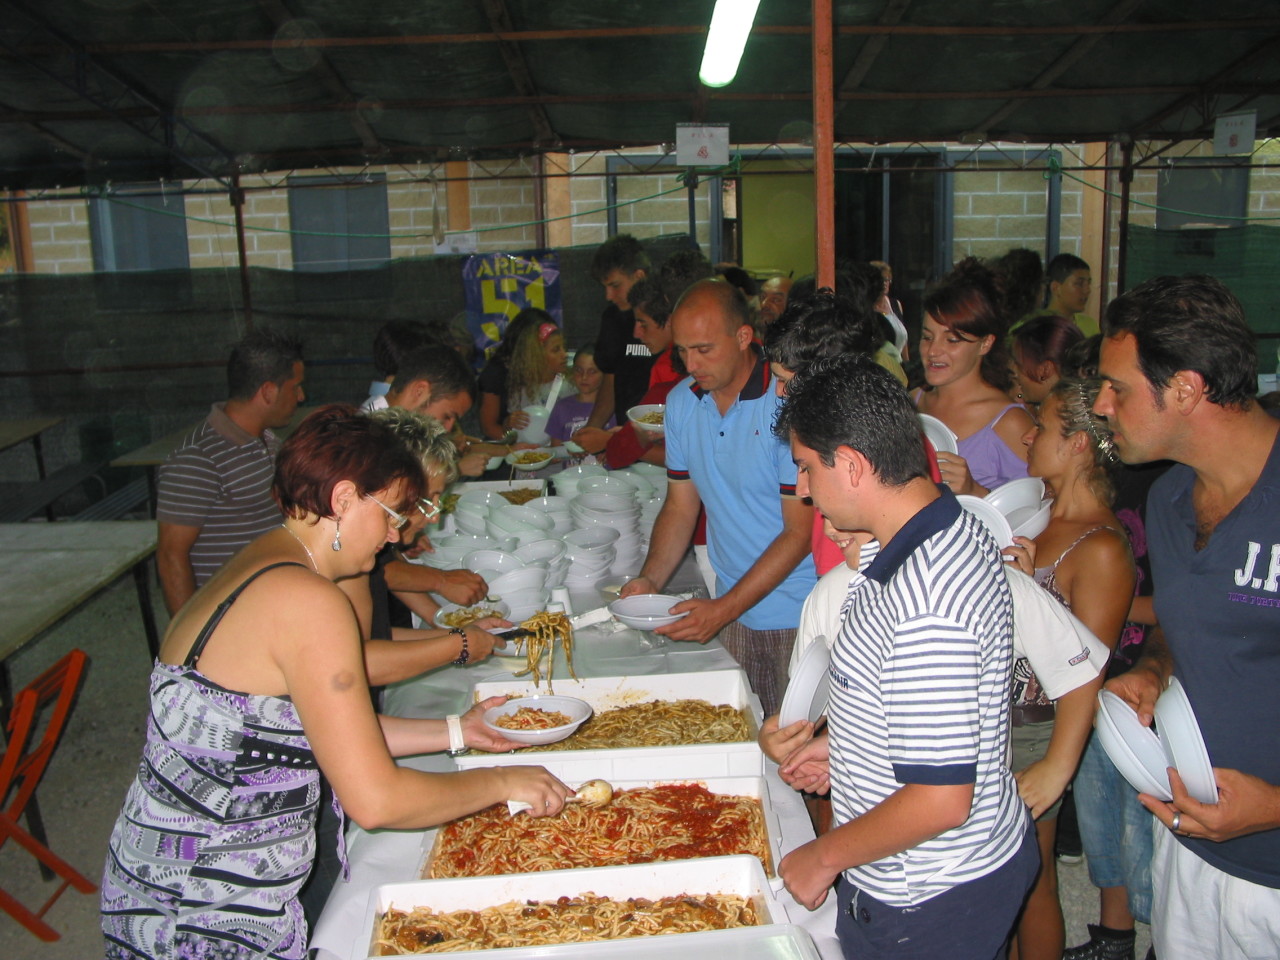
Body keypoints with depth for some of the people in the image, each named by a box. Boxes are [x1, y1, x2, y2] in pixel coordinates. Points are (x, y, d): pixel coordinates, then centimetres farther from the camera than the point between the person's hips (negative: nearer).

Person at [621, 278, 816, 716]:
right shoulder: (681, 402, 4)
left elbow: (800, 531, -16)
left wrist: (722, 610, -18)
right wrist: (649, 580, -4)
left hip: (800, 616, -5)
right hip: (733, 612, 5)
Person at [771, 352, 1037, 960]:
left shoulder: (923, 603, -33)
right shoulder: (955, 530, -1)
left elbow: (940, 800, -30)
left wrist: (825, 856, -16)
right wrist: (843, 745, 13)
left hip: (925, 908, -9)